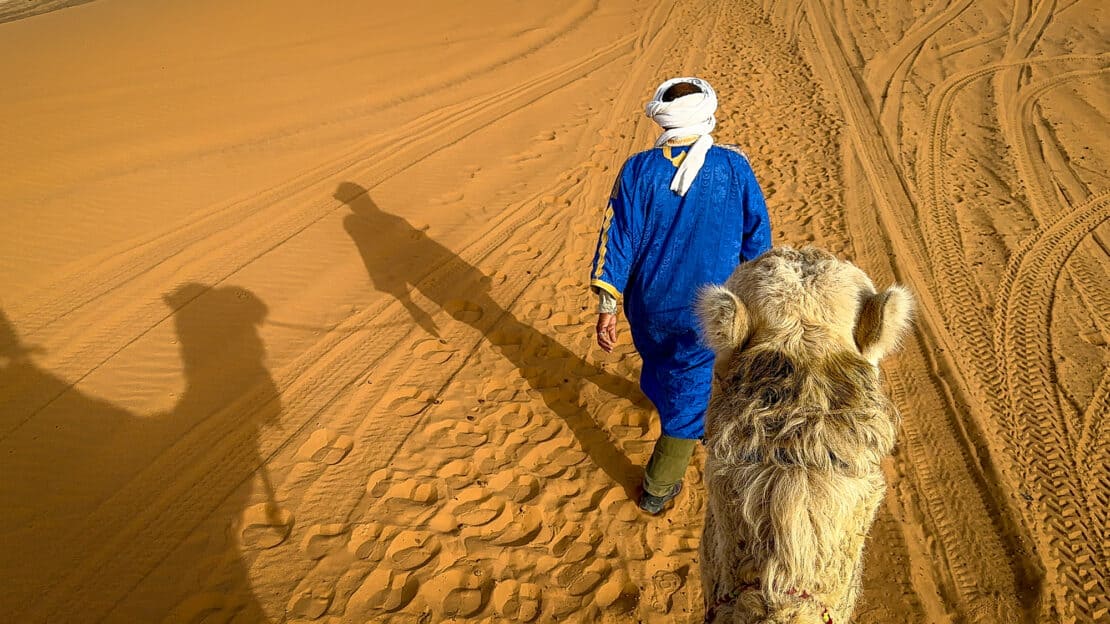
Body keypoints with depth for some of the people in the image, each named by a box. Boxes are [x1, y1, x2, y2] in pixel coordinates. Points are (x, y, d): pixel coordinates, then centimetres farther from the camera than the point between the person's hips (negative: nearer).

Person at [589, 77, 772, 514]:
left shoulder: (639, 170, -11)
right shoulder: (735, 168, -9)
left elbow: (618, 240, -11)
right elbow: (757, 238, 0)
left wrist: (607, 306, -5)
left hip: (650, 306, 2)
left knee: (660, 361, 30)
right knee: (691, 393, 11)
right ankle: (658, 489, 20)